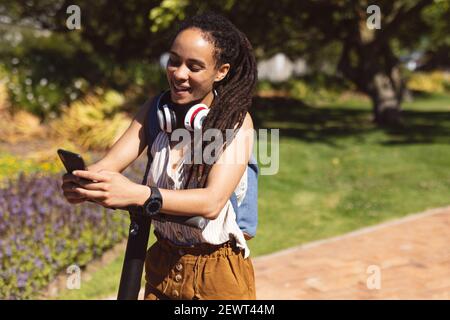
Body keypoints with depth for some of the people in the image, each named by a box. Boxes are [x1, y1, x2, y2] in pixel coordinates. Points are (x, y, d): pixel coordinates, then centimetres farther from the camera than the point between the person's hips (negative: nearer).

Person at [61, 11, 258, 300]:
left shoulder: (236, 120, -16)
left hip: (218, 274, -3)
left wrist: (137, 194, -44)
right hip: (162, 265, 4)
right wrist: (84, 178, -39)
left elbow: (212, 202, -29)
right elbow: (112, 161, -16)